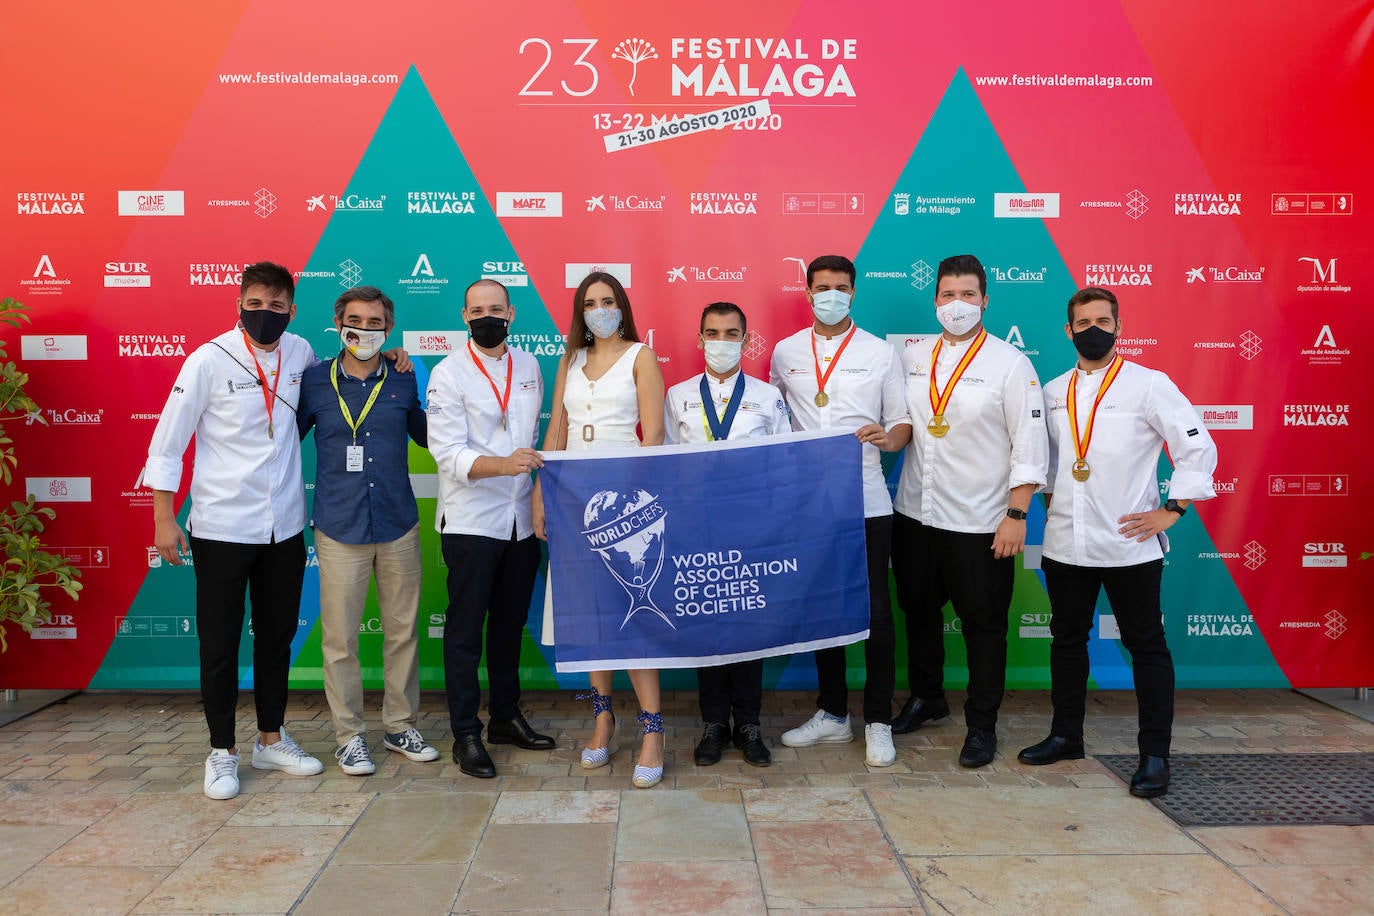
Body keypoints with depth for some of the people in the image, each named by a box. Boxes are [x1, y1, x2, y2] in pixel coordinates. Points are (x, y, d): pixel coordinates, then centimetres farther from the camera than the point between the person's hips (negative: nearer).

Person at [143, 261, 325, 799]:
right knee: (220, 643, 5)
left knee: (277, 636, 14)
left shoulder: (299, 353, 2)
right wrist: (164, 519, -8)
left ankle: (271, 739, 30)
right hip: (222, 527, -4)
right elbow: (167, 442, -6)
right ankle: (222, 751, 21)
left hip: (284, 525, 4)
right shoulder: (210, 360, -10)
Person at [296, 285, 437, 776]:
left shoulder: (405, 381, 4)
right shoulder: (314, 381, 1)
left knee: (403, 630, 10)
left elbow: (429, 436, 14)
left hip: (399, 525, 2)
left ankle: (401, 726, 26)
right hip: (340, 528, -1)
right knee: (340, 638, 4)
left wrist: (418, 378, 4)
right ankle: (349, 735, 20)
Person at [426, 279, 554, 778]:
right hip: (470, 522, -5)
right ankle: (466, 734, 14)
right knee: (465, 630, 2)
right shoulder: (448, 374, -7)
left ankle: (506, 717, 29)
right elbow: (449, 453, -16)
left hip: (522, 520, 5)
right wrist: (503, 464, -32)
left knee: (511, 623, 15)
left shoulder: (529, 366, 8)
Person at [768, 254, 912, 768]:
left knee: (875, 611, 0)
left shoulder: (880, 353, 3)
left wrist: (889, 437, -19)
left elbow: (902, 422, 3)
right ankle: (832, 715, 26)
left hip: (865, 500, -2)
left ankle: (878, 722, 15)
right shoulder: (786, 353, 8)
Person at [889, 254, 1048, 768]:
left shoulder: (1010, 363, -6)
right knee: (918, 610, 18)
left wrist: (1017, 515, -13)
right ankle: (926, 697, 39)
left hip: (979, 523, -4)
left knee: (983, 623, 6)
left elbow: (1030, 446, -9)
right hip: (915, 513, 5)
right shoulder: (913, 358, 6)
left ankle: (981, 726, 21)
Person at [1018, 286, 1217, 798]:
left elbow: (1198, 446, -6)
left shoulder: (1148, 385, -5)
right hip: (1065, 544, 5)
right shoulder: (1053, 392, 9)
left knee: (1146, 646, 4)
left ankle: (1155, 755, 15)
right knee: (1067, 640, 15)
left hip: (1129, 544, -5)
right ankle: (1066, 736, 30)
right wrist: (1049, 496, 11)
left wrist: (1171, 510, -10)